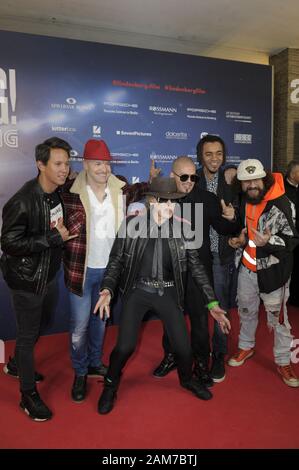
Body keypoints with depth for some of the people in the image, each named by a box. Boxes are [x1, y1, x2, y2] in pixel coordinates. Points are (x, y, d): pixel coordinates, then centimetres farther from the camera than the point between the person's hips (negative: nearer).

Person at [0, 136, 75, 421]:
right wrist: (54, 237, -26)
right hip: (26, 278, -7)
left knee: (43, 322, 24)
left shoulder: (60, 193, -4)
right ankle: (28, 394, 27)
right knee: (27, 334, 7)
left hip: (49, 273, 8)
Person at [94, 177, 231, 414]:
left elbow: (196, 266, 1)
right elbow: (116, 260, -2)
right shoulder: (132, 224, -10)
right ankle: (110, 386, 25)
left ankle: (187, 379, 39)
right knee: (125, 346, -9)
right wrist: (107, 289, -19)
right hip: (138, 291, -1)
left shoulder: (183, 228, -5)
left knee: (184, 347, 1)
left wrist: (213, 303, -1)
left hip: (168, 293, 2)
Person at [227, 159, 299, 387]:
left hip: (272, 271, -5)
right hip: (247, 267, 5)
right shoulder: (243, 201, 0)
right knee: (246, 310, 21)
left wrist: (269, 241, -33)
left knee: (279, 318, 6)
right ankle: (246, 346, 45)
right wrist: (239, 239, -1)